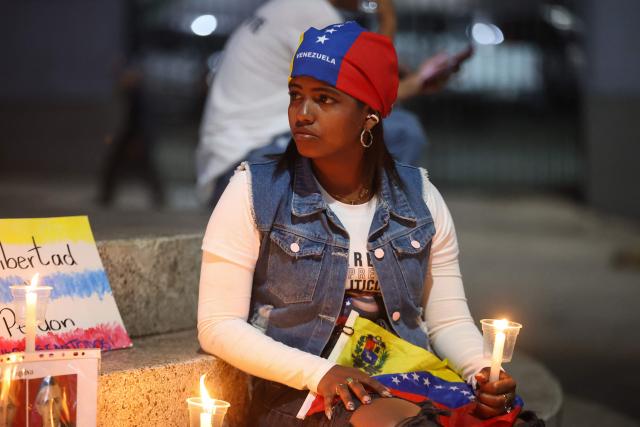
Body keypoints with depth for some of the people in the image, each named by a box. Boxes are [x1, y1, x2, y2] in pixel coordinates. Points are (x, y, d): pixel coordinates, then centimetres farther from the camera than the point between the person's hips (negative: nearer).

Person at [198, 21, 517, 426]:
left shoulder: (419, 196, 7)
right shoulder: (254, 192, -3)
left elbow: (449, 320, 9)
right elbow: (219, 326, -6)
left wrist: (483, 372, -13)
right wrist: (319, 373, -20)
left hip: (408, 387, 4)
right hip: (300, 394, -4)